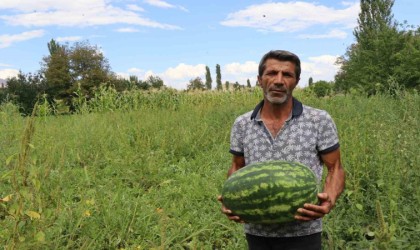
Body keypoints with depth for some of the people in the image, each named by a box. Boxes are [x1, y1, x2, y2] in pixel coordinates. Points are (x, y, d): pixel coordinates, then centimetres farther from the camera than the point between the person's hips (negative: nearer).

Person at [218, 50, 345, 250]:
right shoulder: (242, 124, 0)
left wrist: (329, 200, -20)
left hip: (302, 233, -2)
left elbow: (335, 169, -1)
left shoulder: (320, 121, -7)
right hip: (256, 232, 3)